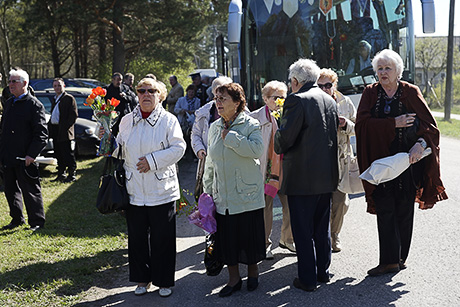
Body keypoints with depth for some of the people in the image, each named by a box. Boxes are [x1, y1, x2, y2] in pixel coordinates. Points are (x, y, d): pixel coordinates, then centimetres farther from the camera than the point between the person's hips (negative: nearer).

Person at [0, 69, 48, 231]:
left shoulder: (35, 105, -9)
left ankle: (37, 222, 9)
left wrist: (31, 155, -19)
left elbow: (41, 133, -13)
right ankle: (17, 219, 28)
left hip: (24, 158, -7)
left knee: (30, 190, -1)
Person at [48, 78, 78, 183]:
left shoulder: (69, 98, -7)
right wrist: (49, 125, 10)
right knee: (58, 154, 12)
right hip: (54, 130, 8)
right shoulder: (55, 99, 19)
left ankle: (71, 174, 1)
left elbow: (74, 115, -12)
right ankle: (61, 174, 20)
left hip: (64, 131, -8)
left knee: (67, 154, -5)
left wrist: (66, 127, -17)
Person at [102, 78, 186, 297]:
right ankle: (142, 279, 27)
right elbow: (119, 150, 16)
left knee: (162, 238, 4)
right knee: (137, 237, 11)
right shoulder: (127, 121, 9)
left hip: (161, 190, -3)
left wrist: (152, 160, -16)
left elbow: (178, 148, -10)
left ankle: (164, 281, 19)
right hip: (134, 190, 3)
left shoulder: (169, 120, -2)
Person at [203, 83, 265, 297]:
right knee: (226, 237, 7)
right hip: (222, 195, 5)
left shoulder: (251, 125, -6)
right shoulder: (214, 128, 10)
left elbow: (257, 150, -26)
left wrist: (230, 137, -21)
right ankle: (234, 278, 21)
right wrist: (207, 190, 15)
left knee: (249, 233, 5)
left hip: (247, 193, -4)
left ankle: (252, 272, 27)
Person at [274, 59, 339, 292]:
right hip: (327, 176, 8)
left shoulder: (297, 100, -14)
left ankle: (308, 279, 8)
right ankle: (323, 272, 29)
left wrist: (279, 148, 3)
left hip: (302, 176, -8)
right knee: (322, 228, 19)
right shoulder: (330, 100, 10)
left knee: (303, 231, 2)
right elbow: (334, 133, 15)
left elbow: (284, 137, -17)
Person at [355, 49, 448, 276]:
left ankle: (400, 257, 18)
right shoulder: (371, 93, 6)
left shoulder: (410, 92, 1)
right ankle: (389, 260, 1)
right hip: (380, 161, 1)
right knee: (384, 209, -2)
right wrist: (394, 123, -16)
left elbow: (430, 125, -4)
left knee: (404, 210, 5)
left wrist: (420, 144, -23)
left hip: (407, 161, -1)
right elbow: (362, 123, -8)